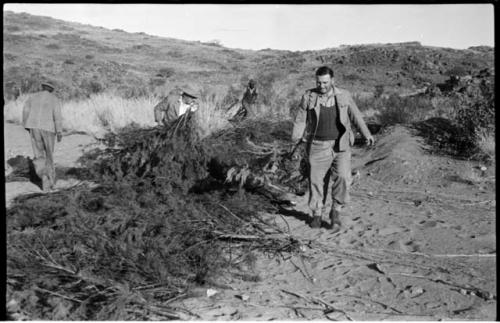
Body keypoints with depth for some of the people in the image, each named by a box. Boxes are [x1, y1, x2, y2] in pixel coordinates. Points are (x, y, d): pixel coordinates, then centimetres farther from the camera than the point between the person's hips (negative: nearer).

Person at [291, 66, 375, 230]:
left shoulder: (344, 96, 0)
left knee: (342, 177, -15)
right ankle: (317, 214, 23)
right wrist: (295, 142, -9)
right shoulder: (309, 97, -3)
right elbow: (300, 121, 0)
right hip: (318, 147, 0)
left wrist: (367, 134, -1)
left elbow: (356, 116, 8)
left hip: (340, 146, 0)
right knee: (317, 181, 3)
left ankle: (335, 212, 4)